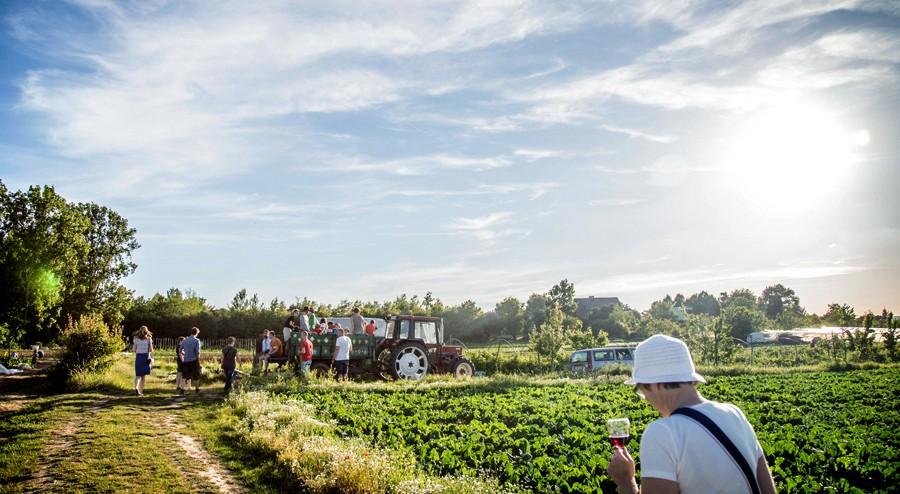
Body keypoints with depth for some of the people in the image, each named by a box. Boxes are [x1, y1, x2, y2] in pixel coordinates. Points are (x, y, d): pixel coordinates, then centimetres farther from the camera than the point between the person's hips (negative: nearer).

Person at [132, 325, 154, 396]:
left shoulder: (136, 338, 3)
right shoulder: (149, 339, 0)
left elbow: (134, 349, 3)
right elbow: (151, 350, -4)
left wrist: (132, 346, 24)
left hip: (138, 357, 1)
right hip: (146, 357, -1)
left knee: (138, 375, 6)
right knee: (143, 375, 8)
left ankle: (136, 387, -19)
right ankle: (141, 391, 7)